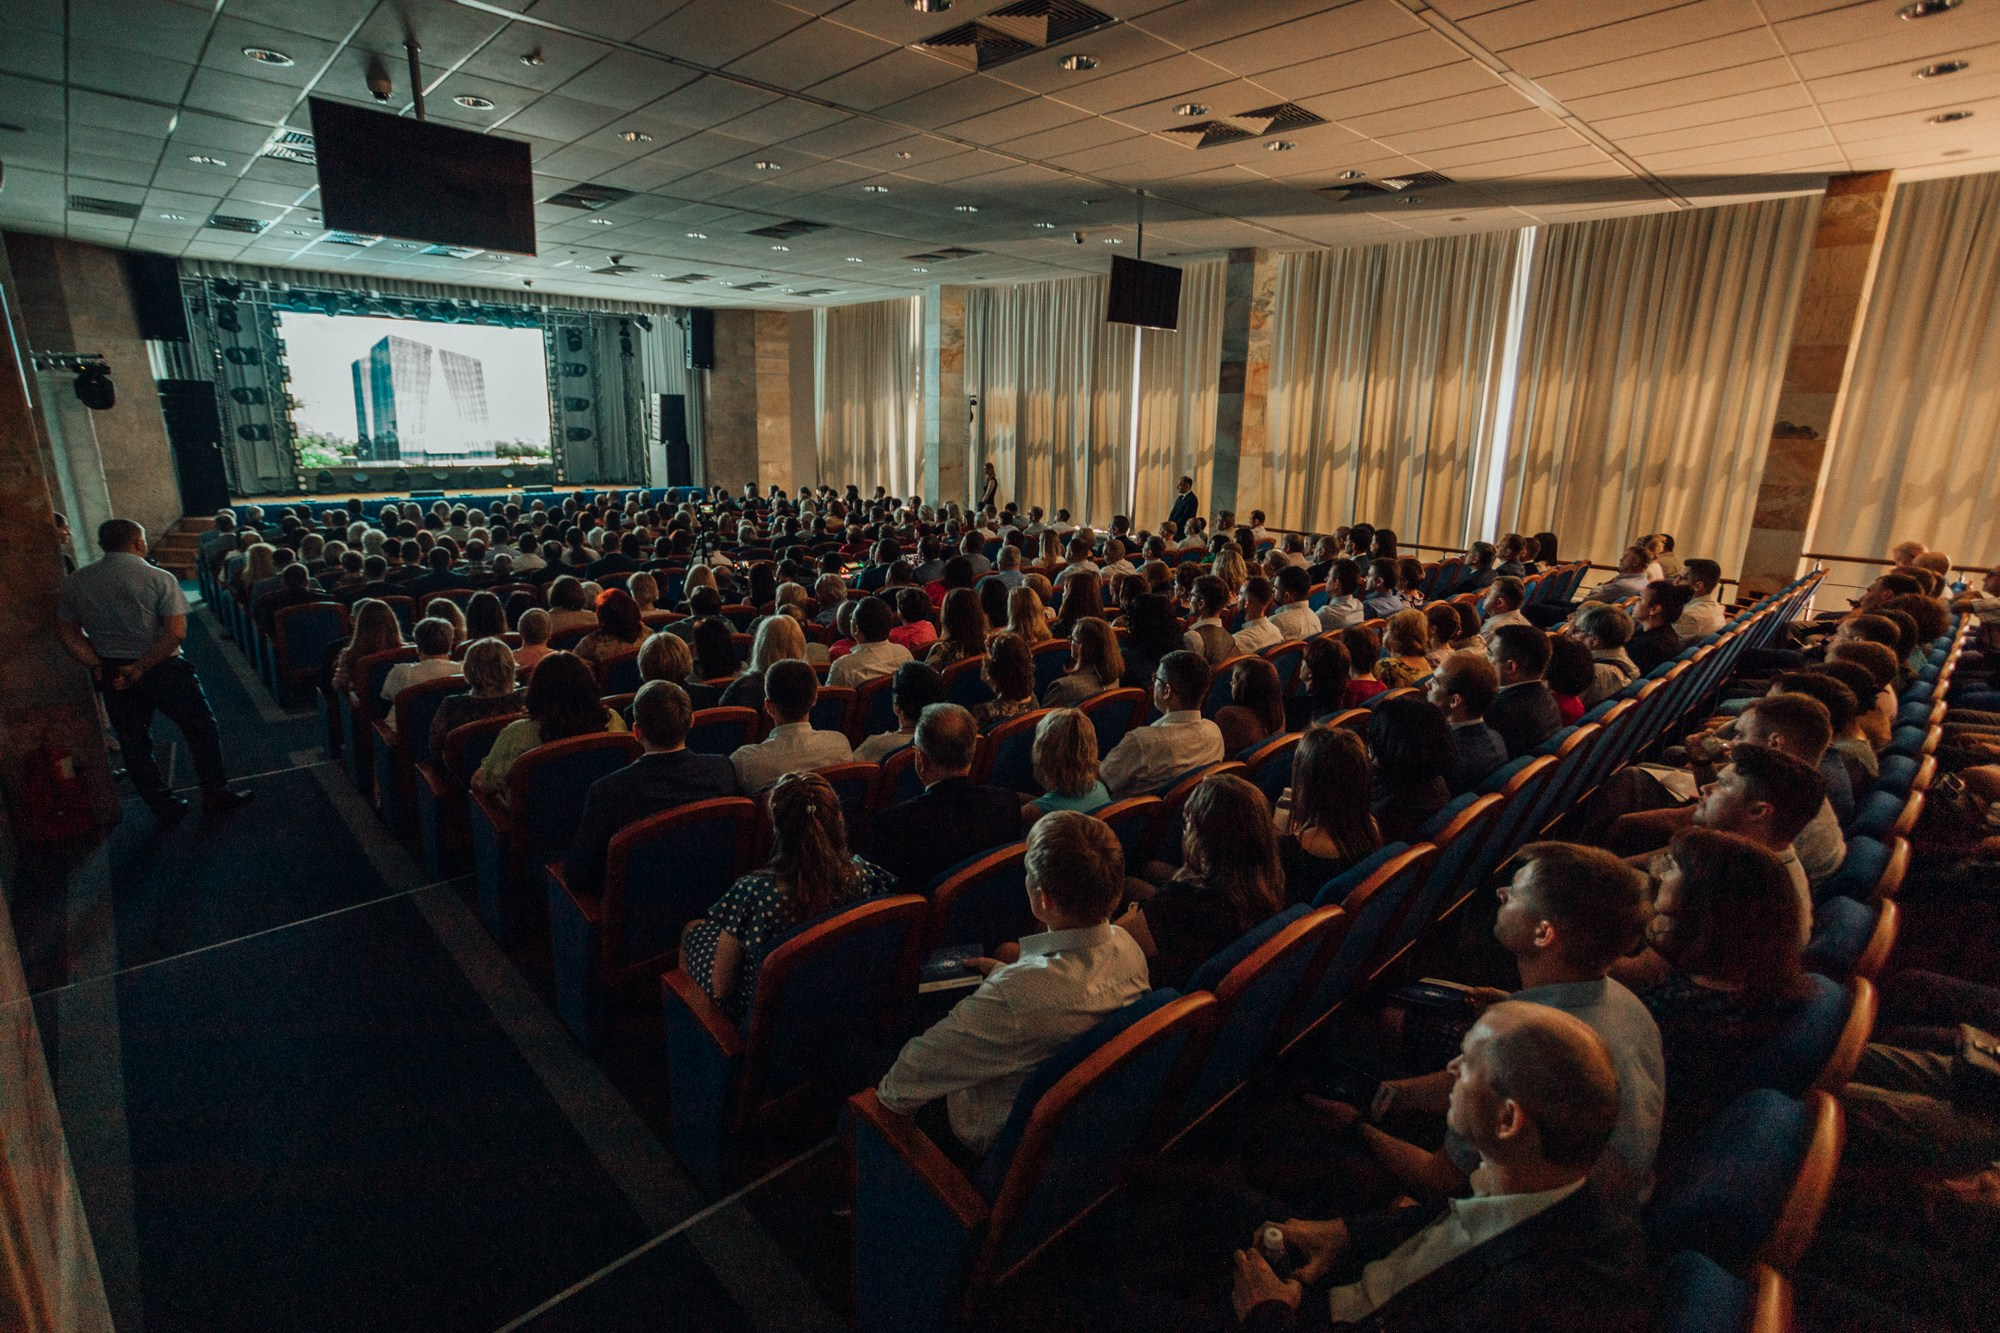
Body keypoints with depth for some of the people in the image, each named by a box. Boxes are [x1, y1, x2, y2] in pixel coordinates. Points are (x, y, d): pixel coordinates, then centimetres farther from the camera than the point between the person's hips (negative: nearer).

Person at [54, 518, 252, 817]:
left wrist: (96, 665, -2)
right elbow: (176, 632, -21)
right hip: (163, 668, -4)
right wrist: (141, 667, -15)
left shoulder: (76, 582, 0)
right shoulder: (159, 578, -13)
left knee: (133, 743, 15)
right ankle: (215, 795, 15)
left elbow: (66, 630, 2)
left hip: (111, 674, 5)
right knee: (200, 729, 10)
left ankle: (163, 805, 24)